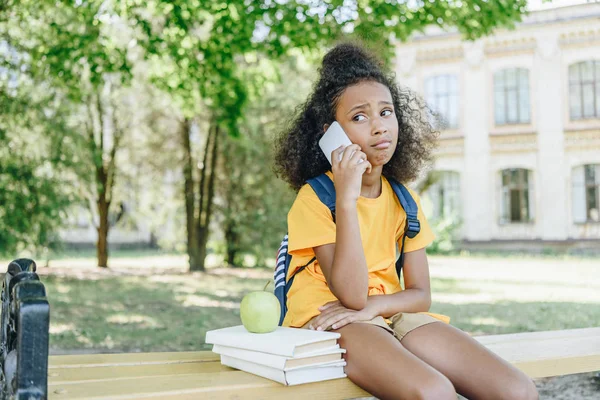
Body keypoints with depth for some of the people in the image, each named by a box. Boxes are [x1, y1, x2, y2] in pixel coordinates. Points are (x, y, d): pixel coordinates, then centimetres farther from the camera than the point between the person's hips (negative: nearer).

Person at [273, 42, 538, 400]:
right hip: (330, 322, -5)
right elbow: (352, 295, -19)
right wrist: (346, 199, -25)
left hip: (391, 315, 6)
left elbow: (421, 295, 6)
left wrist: (373, 305, -16)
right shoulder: (314, 198, -9)